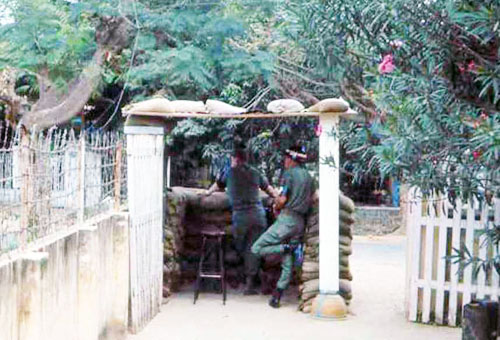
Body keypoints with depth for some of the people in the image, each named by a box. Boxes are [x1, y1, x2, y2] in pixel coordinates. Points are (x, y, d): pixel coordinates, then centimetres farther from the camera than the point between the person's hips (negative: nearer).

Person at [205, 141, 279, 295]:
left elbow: (217, 185, 26)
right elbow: (270, 189, 26)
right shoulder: (255, 173, 16)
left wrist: (207, 193, 45)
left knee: (240, 248, 14)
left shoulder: (229, 171, 9)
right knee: (253, 249, 6)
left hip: (241, 215, -3)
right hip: (259, 214, 3)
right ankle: (250, 284, 5)